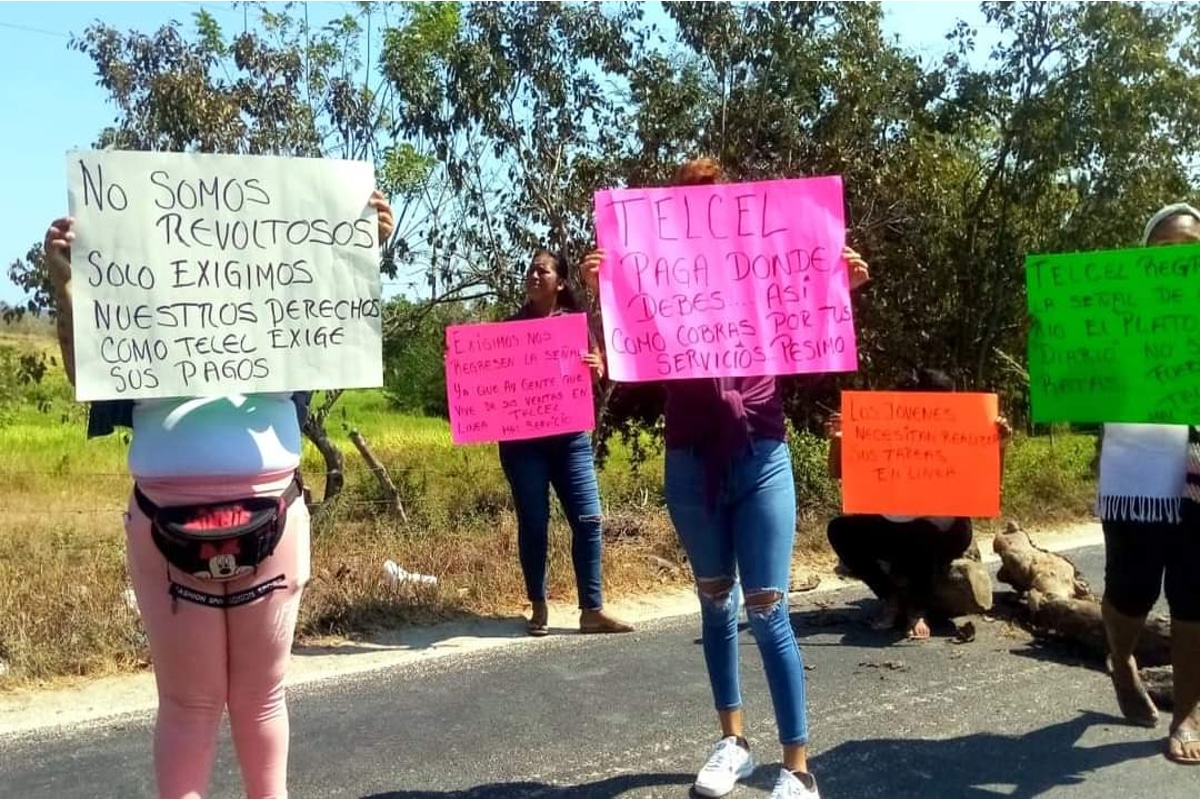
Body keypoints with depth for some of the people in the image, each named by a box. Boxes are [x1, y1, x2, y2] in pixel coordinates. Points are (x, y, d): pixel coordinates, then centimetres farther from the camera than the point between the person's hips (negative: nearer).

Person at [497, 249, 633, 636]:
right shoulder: (512, 325, 6)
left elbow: (598, 370, 4)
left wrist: (594, 366, -19)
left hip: (570, 436, 1)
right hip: (522, 440, -1)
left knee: (588, 519, -4)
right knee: (533, 523, 1)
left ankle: (592, 610, 3)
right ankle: (539, 607, 13)